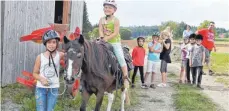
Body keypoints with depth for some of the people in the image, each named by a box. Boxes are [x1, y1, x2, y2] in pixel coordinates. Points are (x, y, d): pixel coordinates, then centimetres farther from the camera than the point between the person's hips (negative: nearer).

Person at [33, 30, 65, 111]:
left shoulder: (59, 55, -4)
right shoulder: (40, 57, -5)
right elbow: (35, 73, 2)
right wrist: (41, 79, -17)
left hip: (53, 89, 1)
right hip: (41, 88, -1)